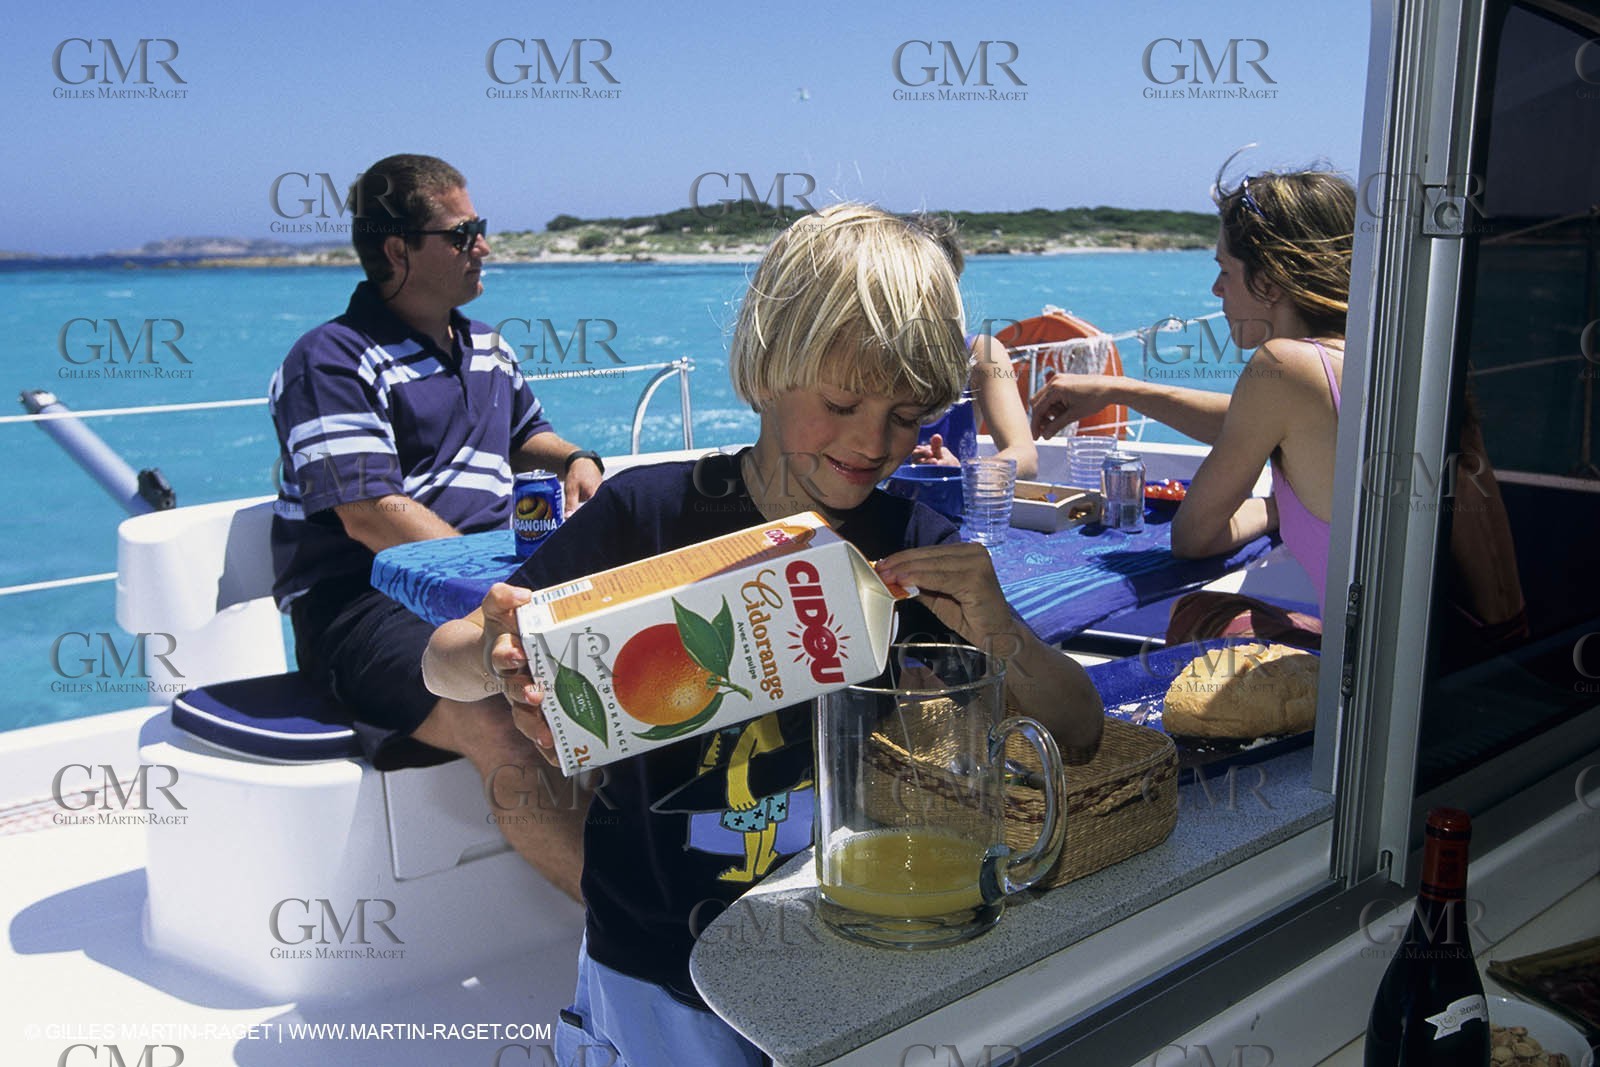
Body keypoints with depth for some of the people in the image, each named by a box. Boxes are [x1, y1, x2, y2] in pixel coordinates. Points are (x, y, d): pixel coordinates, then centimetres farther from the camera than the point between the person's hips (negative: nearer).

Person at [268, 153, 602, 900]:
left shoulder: (487, 349, 20)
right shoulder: (331, 361, -5)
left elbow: (526, 434, 38)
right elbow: (372, 517, -15)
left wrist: (575, 461, 14)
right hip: (367, 607, -8)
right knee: (508, 720, -35)